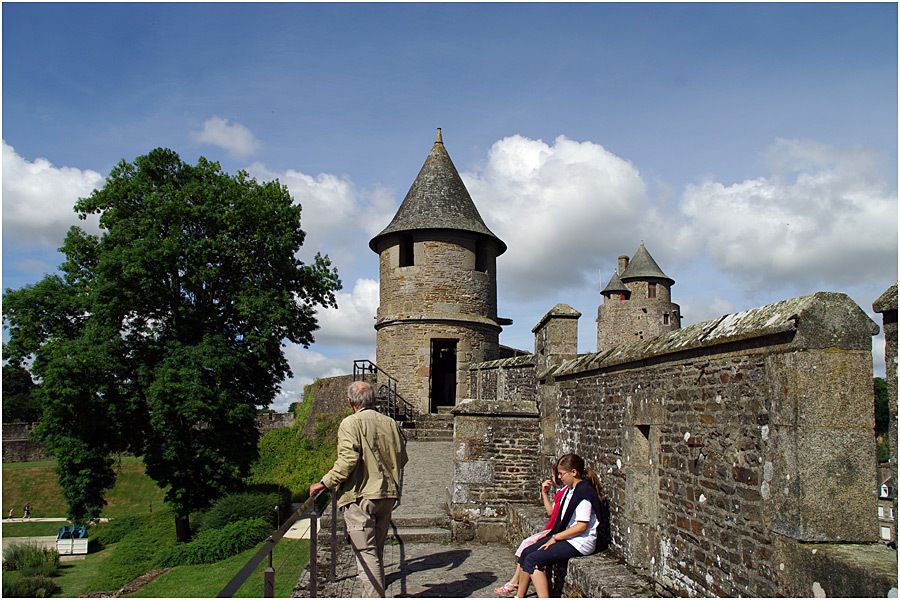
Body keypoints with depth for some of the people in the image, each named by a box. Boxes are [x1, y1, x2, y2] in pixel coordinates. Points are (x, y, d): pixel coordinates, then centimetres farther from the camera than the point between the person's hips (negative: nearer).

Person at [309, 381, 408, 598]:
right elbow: (402, 458, 13)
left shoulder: (351, 423, -10)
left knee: (366, 553, -3)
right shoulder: (391, 423, 9)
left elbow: (348, 460, -19)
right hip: (387, 494, 7)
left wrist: (325, 482, -10)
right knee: (377, 550, 20)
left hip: (360, 496, -7)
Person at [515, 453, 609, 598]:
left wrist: (555, 537, -14)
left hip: (580, 543, -10)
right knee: (526, 552, 0)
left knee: (532, 560, -20)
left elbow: (582, 526, -20)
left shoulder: (584, 491, -16)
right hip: (567, 536, 10)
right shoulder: (571, 489, 15)